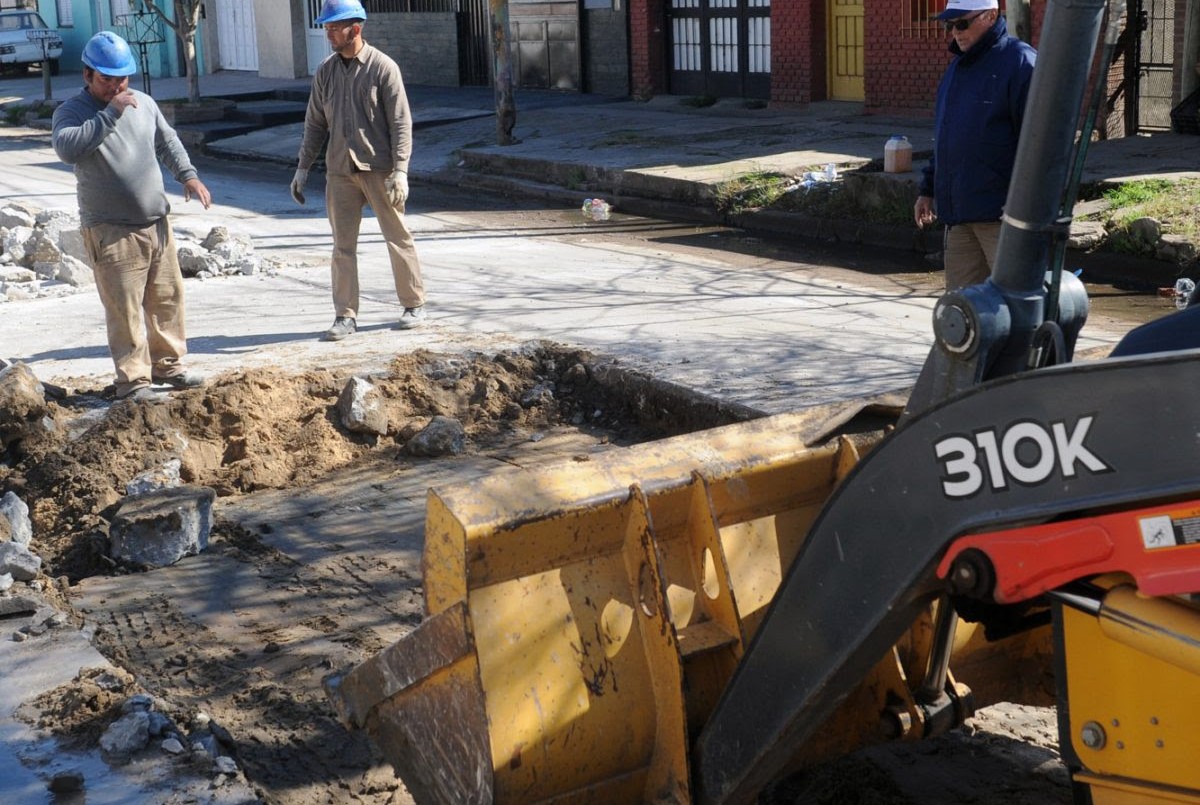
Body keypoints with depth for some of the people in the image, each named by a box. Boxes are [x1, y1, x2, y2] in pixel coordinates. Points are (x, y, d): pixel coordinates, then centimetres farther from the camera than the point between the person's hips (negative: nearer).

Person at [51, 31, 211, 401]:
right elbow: (67, 148, -29)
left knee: (167, 298, 13)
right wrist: (110, 114, -28)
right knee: (124, 308, -5)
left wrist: (188, 175, 6)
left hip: (156, 223, 6)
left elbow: (168, 142, 22)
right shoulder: (71, 112, -8)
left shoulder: (143, 102, 10)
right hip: (111, 232, -6)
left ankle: (168, 365, 27)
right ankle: (133, 380, 2)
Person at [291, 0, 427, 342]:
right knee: (343, 245, 3)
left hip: (379, 168, -4)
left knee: (398, 237, 5)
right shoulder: (325, 71, 7)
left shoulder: (383, 67, -6)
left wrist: (400, 171, -16)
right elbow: (315, 123, 13)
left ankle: (414, 305, 18)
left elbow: (401, 123, -9)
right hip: (340, 170, 4)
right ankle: (345, 315, 8)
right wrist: (303, 167, 8)